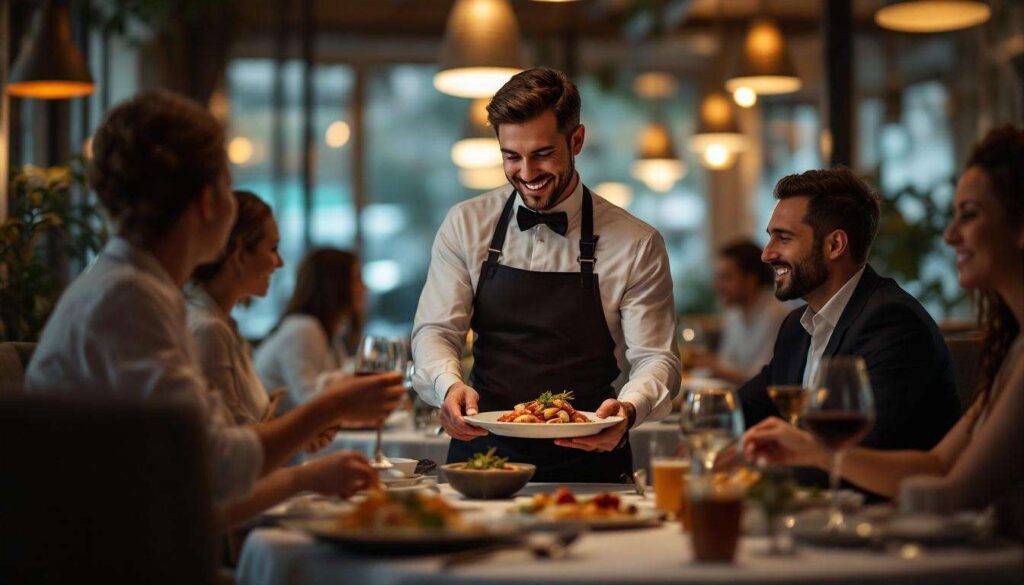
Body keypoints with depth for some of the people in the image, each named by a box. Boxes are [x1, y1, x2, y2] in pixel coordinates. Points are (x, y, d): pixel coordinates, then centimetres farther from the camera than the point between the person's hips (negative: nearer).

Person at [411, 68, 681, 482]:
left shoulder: (636, 244, 0)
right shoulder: (465, 225, 7)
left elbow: (656, 356, 0)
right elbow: (435, 329, 4)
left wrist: (628, 408, -23)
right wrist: (449, 385, -19)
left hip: (586, 460, -1)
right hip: (483, 450, 1)